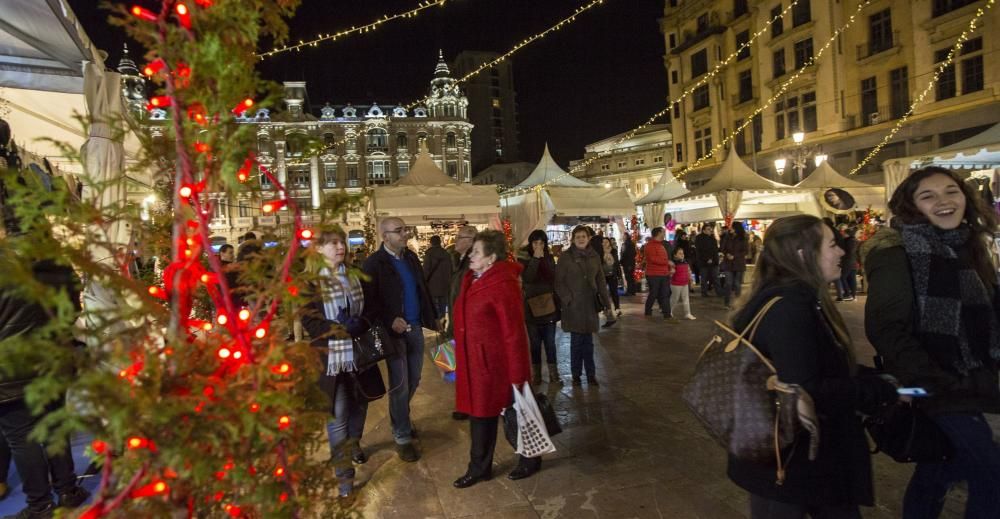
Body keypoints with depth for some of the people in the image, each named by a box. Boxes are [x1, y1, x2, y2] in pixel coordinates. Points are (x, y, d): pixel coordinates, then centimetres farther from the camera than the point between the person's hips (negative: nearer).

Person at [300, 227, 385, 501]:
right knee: (337, 416, 0)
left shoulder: (354, 276, 6)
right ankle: (343, 474, 13)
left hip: (359, 353, 5)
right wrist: (340, 327, -25)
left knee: (359, 405, 20)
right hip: (331, 358, -5)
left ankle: (353, 444, 47)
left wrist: (361, 323, -13)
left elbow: (369, 308, 9)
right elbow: (309, 321, -12)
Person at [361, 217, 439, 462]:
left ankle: (400, 417, 41)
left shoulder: (411, 257, 8)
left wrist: (432, 318, 11)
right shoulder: (373, 263, -11)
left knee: (413, 381, 16)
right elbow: (370, 301, -14)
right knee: (400, 385, 2)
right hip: (394, 331, -6)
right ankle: (402, 437, 18)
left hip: (415, 328, 6)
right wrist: (390, 322, -22)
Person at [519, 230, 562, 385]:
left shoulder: (549, 258, 6)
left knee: (550, 342, 5)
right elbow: (526, 278, -21)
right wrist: (535, 258, -24)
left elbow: (554, 279, 12)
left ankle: (553, 374, 11)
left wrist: (556, 301, 8)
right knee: (535, 343, 5)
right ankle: (536, 374, 15)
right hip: (532, 306, -2)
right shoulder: (524, 258, -4)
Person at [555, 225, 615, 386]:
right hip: (573, 306, -3)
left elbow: (601, 282, 9)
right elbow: (559, 282, -5)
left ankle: (590, 374, 19)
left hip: (590, 305, 3)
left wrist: (607, 304, 5)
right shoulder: (566, 257, -4)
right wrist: (568, 299, -13)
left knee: (588, 341, 9)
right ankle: (576, 374, 17)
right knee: (576, 341, 3)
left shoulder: (594, 257, 7)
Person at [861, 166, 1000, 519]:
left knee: (937, 474, 17)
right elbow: (886, 329, -20)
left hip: (970, 386, 7)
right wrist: (937, 385, -22)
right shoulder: (896, 251, -14)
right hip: (934, 390, -7)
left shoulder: (968, 246, 10)